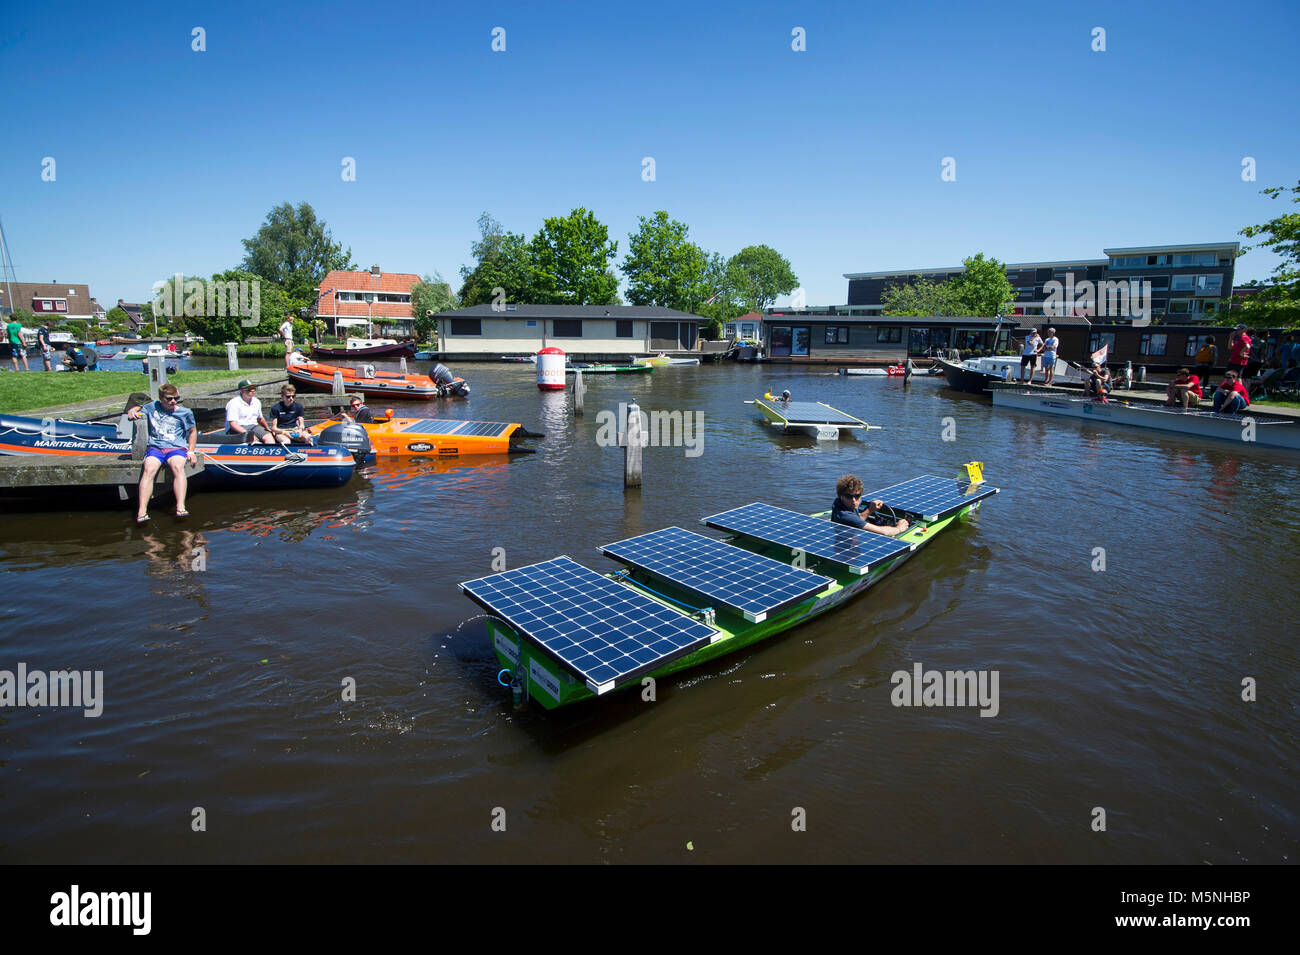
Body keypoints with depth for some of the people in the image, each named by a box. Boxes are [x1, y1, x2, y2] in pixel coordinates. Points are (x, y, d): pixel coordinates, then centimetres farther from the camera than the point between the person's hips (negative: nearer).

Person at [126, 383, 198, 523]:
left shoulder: (185, 412, 13)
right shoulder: (152, 407, 16)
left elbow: (193, 432, 22)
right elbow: (136, 409, 33)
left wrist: (190, 451, 11)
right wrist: (132, 410, 7)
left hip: (177, 447, -1)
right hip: (155, 447, 1)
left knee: (178, 467, -36)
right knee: (149, 469, -30)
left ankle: (181, 508, -45)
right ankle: (142, 512, -37)